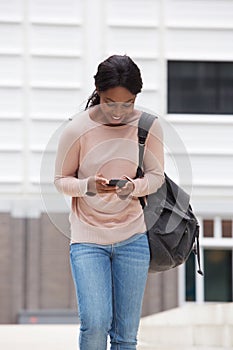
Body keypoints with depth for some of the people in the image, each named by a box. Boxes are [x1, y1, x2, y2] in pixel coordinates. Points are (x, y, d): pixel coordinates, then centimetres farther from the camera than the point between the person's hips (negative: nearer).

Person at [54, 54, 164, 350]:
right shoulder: (77, 129, -9)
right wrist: (87, 186, -22)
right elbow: (61, 180, 0)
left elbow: (156, 175, 3)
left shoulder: (148, 126, -5)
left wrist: (135, 187, -20)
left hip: (133, 238, 2)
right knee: (94, 323, -16)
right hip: (87, 238, -2)